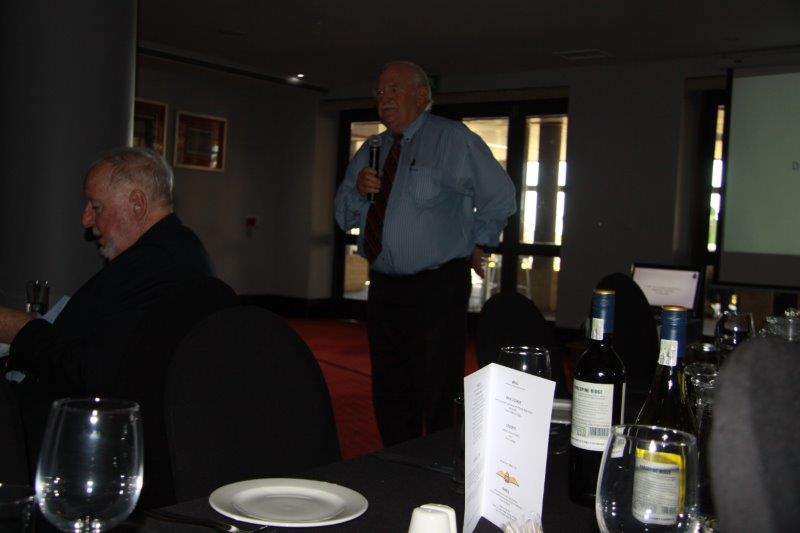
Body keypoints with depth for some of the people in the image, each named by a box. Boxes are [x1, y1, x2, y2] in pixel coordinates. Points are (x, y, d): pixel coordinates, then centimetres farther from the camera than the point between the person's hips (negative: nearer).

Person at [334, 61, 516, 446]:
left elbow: (500, 198, 1)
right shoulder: (372, 151, 14)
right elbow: (345, 216, 16)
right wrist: (357, 189, -3)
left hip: (437, 290, -6)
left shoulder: (454, 140, -3)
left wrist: (476, 242, 5)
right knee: (389, 398, 13)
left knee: (437, 399, -4)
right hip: (383, 287, 6)